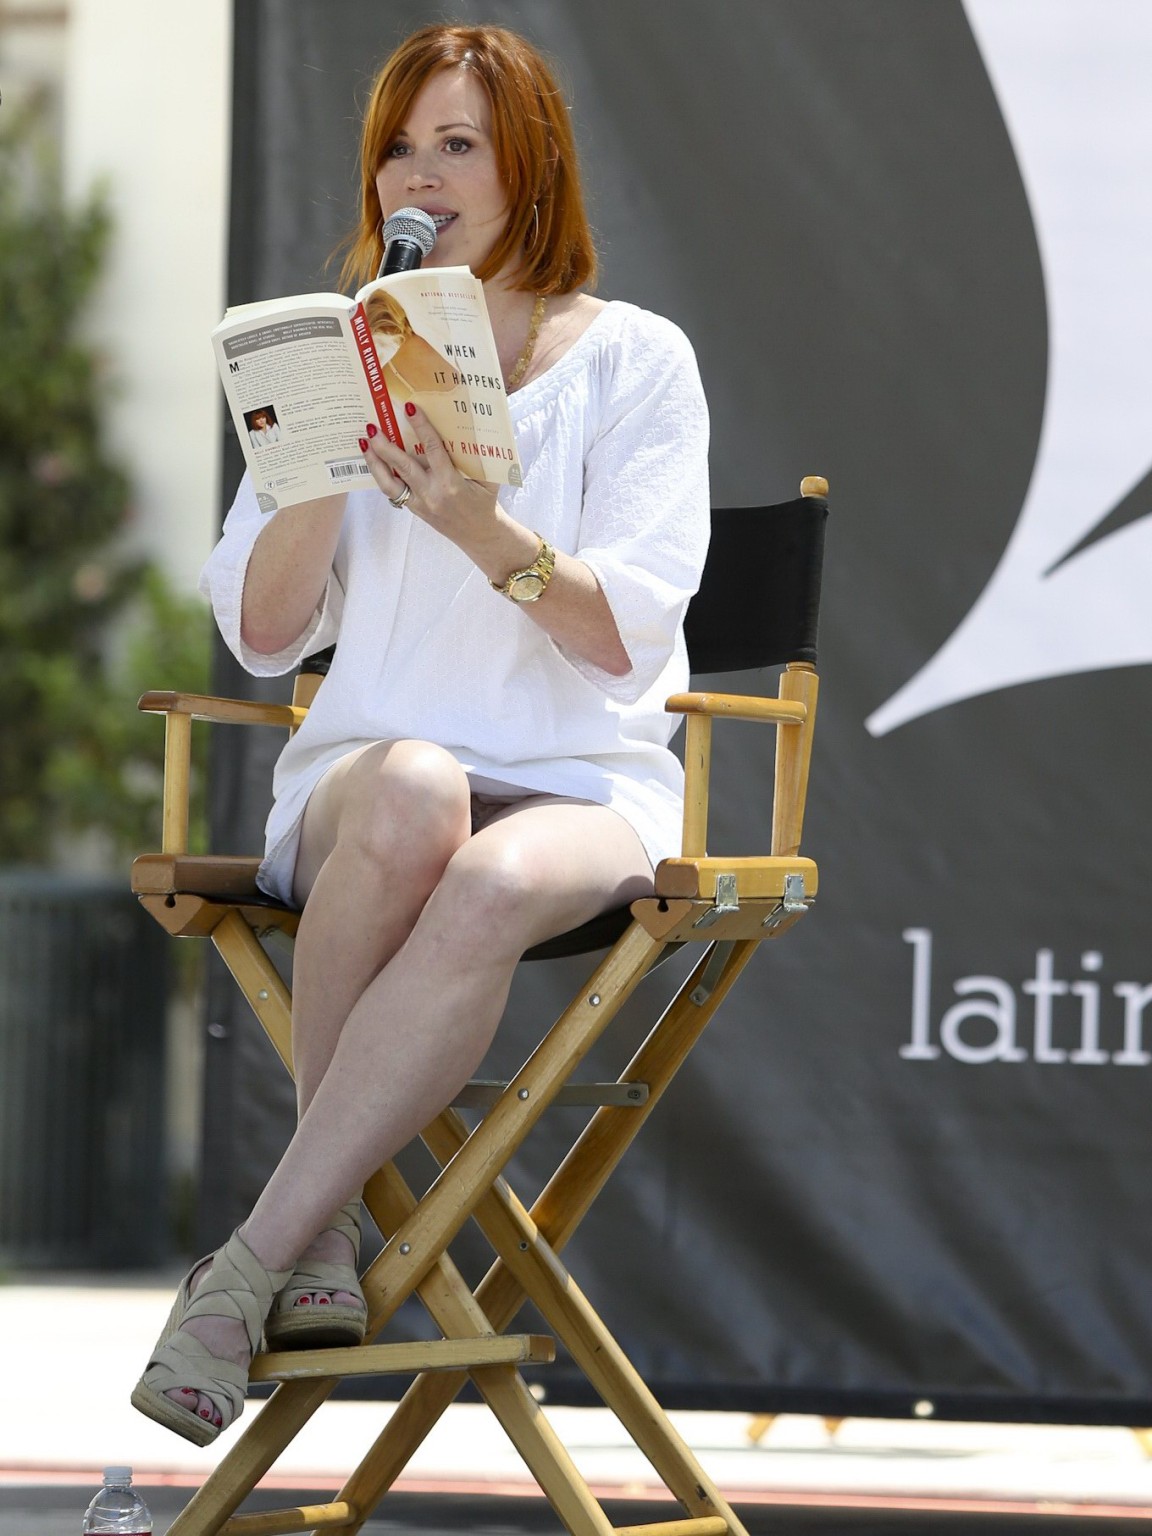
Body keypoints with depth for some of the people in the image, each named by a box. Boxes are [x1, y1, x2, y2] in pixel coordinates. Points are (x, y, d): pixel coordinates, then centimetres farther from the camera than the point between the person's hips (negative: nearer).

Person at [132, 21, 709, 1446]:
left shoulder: (636, 358, 5)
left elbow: (625, 635, -6)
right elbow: (260, 633, 6)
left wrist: (485, 529, -23)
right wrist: (334, 456, -8)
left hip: (584, 782, -1)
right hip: (366, 772, 2)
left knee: (492, 887, -39)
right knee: (414, 794, -38)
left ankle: (247, 1270, -35)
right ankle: (325, 1221, -28)